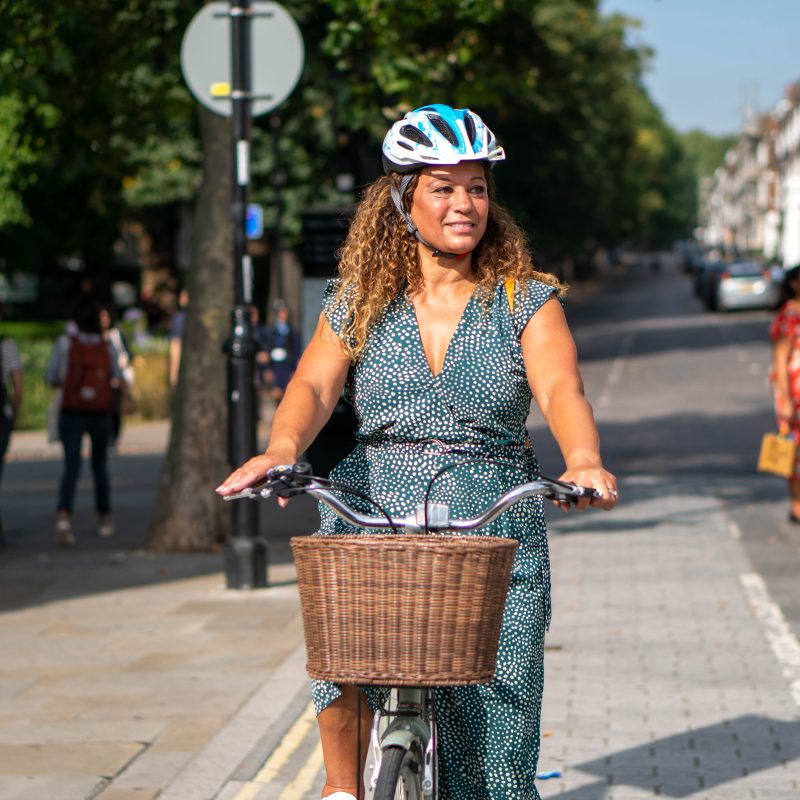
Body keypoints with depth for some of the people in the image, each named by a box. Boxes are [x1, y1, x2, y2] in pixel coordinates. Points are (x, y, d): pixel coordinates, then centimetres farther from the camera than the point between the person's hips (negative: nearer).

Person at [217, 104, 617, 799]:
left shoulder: (526, 300, 3)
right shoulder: (360, 301, 8)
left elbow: (560, 387, -13)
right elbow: (314, 383, -7)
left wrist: (584, 462, -35)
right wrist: (281, 450, -29)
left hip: (495, 528, 0)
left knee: (492, 734, -5)